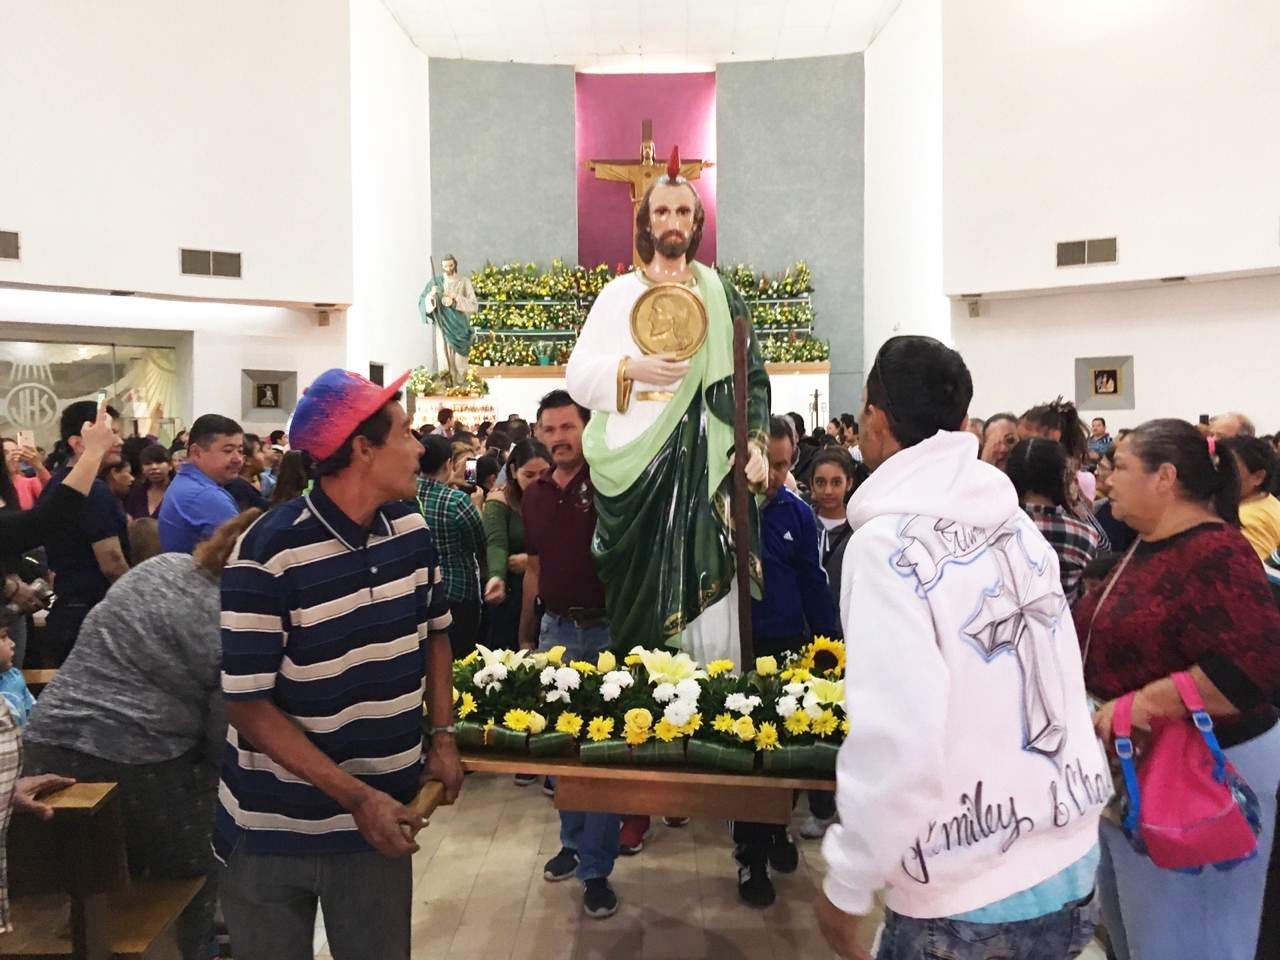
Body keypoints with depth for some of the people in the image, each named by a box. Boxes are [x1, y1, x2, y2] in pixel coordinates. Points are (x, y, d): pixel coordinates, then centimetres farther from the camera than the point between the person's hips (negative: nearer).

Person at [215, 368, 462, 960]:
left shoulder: (412, 529, -1)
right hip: (275, 828, -4)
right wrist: (356, 797, -21)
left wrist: (443, 737, 4)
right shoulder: (268, 554, -20)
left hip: (383, 808, 5)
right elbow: (248, 705, -18)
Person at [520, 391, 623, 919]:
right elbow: (534, 568, 13)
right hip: (555, 628, 5)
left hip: (605, 629, -5)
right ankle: (573, 840, 35)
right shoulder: (534, 494, 7)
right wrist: (525, 637, 14)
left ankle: (596, 869, 14)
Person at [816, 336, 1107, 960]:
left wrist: (847, 884, -14)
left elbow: (896, 739, -24)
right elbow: (1058, 685, 9)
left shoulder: (888, 541, -18)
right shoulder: (1013, 520, 3)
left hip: (968, 894, -6)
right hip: (1071, 862, 7)